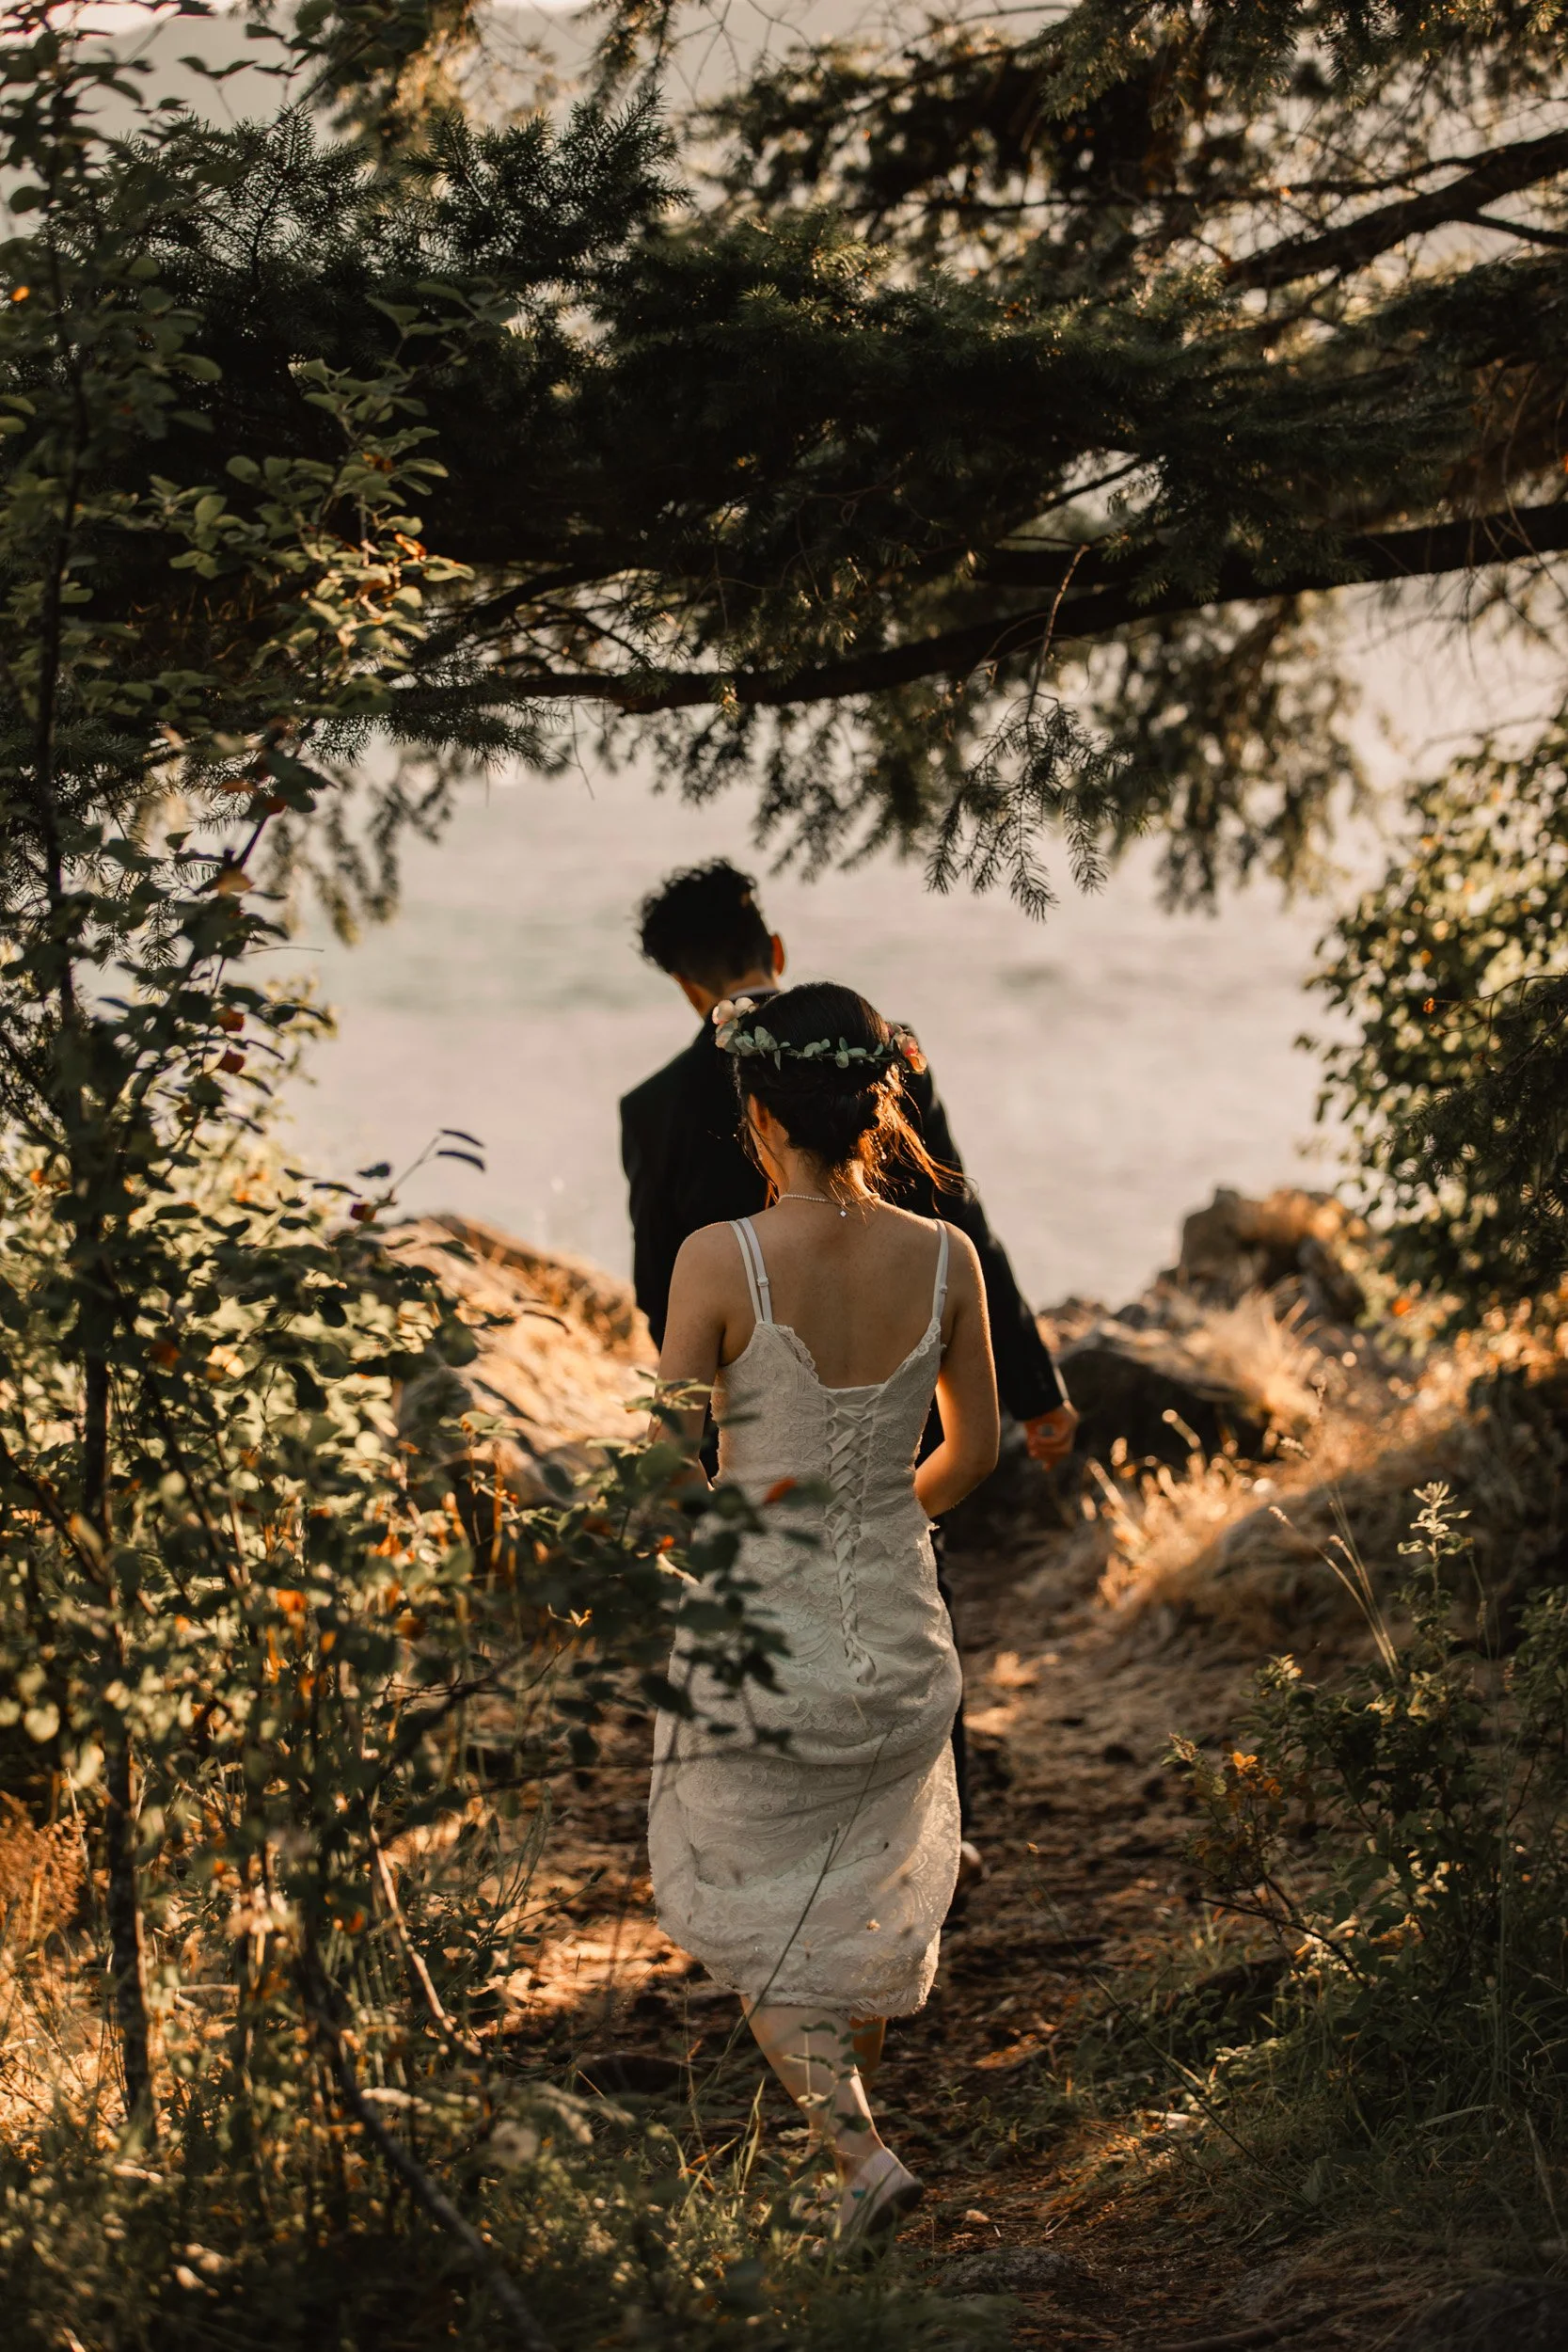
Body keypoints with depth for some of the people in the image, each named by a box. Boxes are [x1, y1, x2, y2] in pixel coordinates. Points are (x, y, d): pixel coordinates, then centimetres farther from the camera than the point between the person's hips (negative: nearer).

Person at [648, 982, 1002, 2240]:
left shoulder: (721, 1259, -18)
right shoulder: (945, 1257, -8)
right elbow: (975, 1451, 4)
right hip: (899, 1645, 4)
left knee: (748, 1914, 15)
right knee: (877, 1903, 26)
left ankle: (859, 2148, 1)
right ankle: (851, 2106, 45)